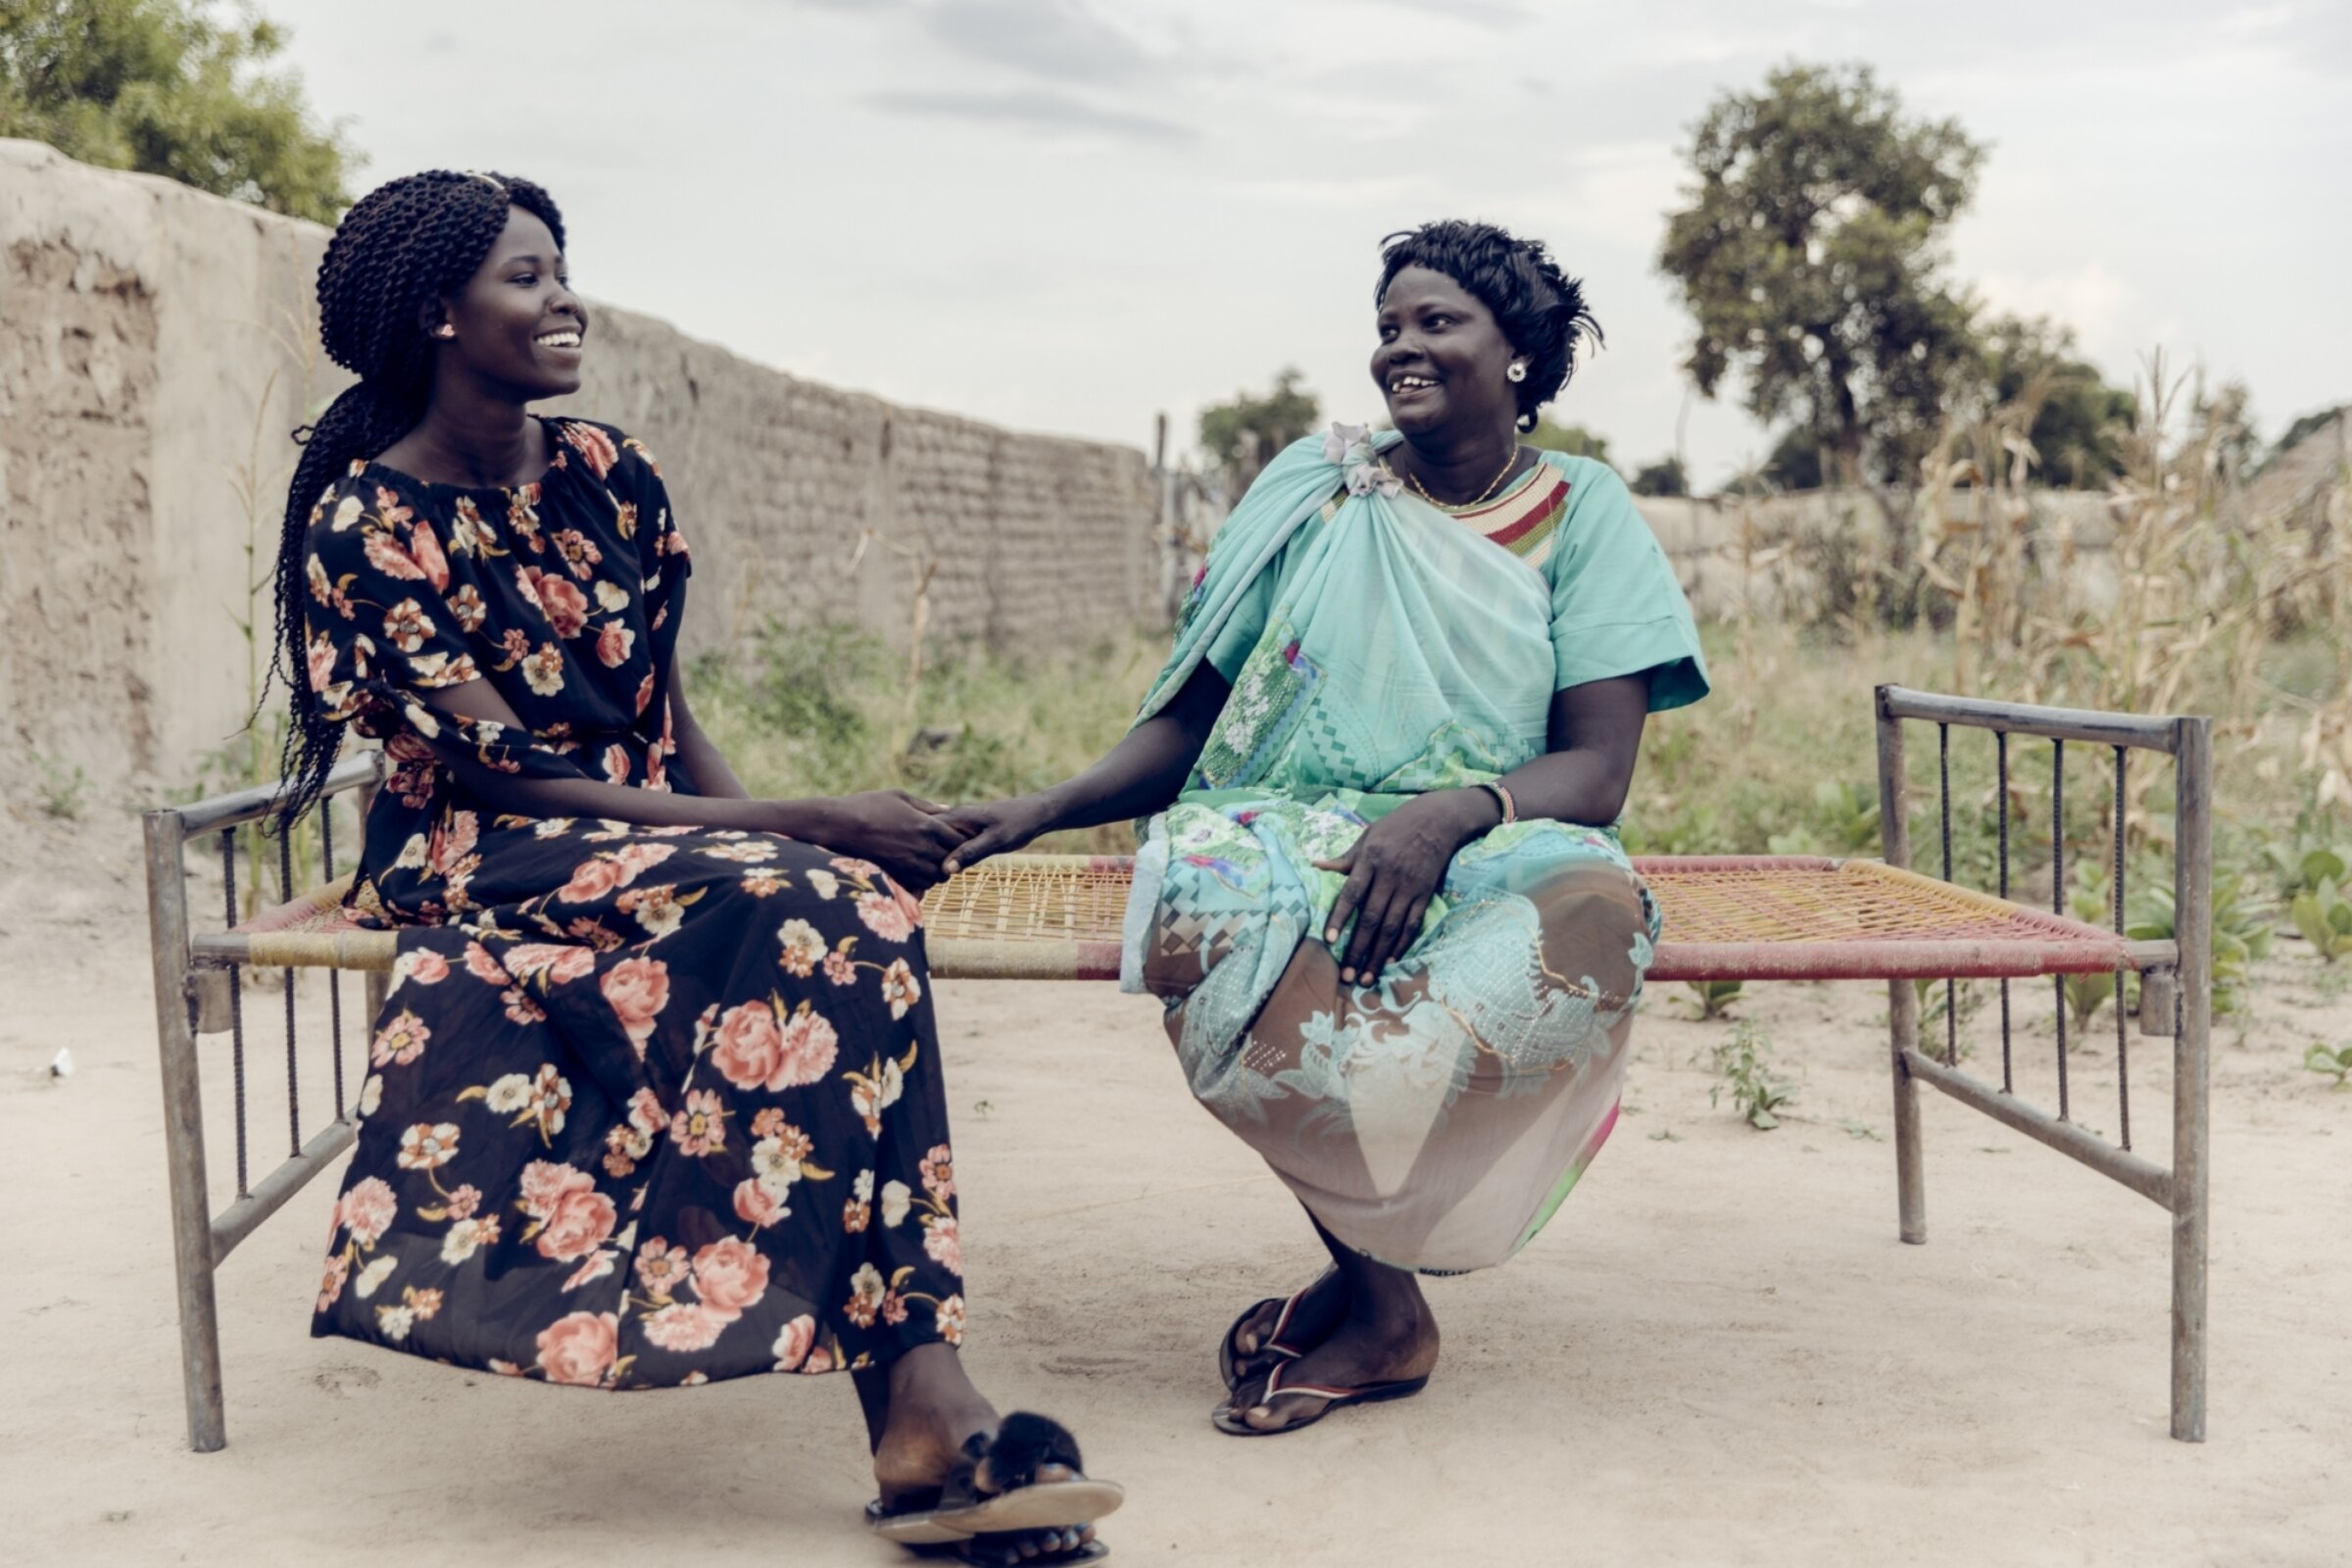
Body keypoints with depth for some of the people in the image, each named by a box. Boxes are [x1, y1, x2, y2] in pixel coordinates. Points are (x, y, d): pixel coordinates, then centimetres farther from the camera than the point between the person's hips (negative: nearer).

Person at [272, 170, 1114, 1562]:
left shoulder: (608, 473, 8)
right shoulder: (370, 522, -9)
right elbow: (513, 777, -15)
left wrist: (793, 826, -9)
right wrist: (813, 824, -22)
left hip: (656, 827, 5)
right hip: (483, 861, -5)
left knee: (854, 914, -30)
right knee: (808, 907, -34)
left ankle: (922, 1404, -38)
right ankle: (920, 1403, -36)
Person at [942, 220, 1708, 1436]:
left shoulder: (1584, 515, 6)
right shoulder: (1312, 490, 10)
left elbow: (1597, 771, -4)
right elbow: (1189, 719, 10)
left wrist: (1453, 811, -25)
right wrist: (1044, 809, -7)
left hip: (1487, 856, 0)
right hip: (1290, 832, 1)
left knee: (1597, 914, -36)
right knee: (1207, 906, -36)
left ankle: (1355, 1283, -21)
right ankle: (1383, 1304, -21)